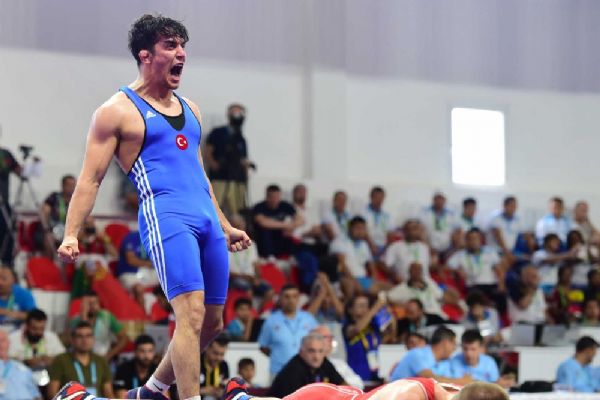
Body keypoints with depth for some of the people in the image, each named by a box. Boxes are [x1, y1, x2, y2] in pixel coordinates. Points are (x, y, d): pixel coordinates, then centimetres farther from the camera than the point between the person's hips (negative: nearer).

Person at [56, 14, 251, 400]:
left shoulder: (189, 108, 21)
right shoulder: (118, 111, 0)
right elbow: (90, 179, -2)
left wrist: (225, 226, 30)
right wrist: (71, 235, -12)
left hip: (207, 219, 8)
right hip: (166, 217, -8)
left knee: (213, 323, 10)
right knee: (192, 314, -20)